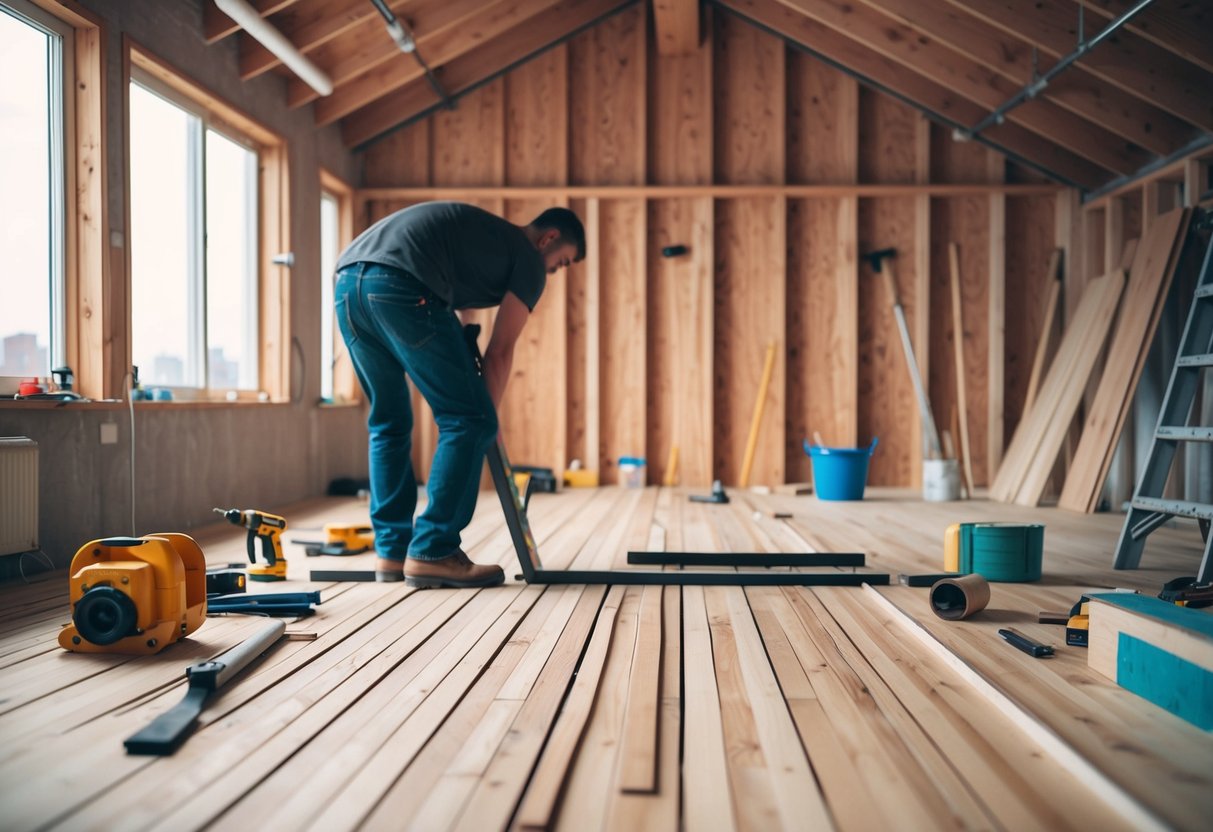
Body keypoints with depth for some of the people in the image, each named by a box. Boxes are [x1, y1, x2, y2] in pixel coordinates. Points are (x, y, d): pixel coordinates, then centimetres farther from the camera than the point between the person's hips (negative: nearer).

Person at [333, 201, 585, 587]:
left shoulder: (483, 233, 36)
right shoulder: (529, 259, 13)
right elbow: (500, 352, 10)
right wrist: (484, 420, 20)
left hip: (347, 282, 9)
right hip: (399, 286, -9)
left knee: (389, 422, 19)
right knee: (466, 420, -1)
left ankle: (392, 552, 20)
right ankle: (432, 553, -1)